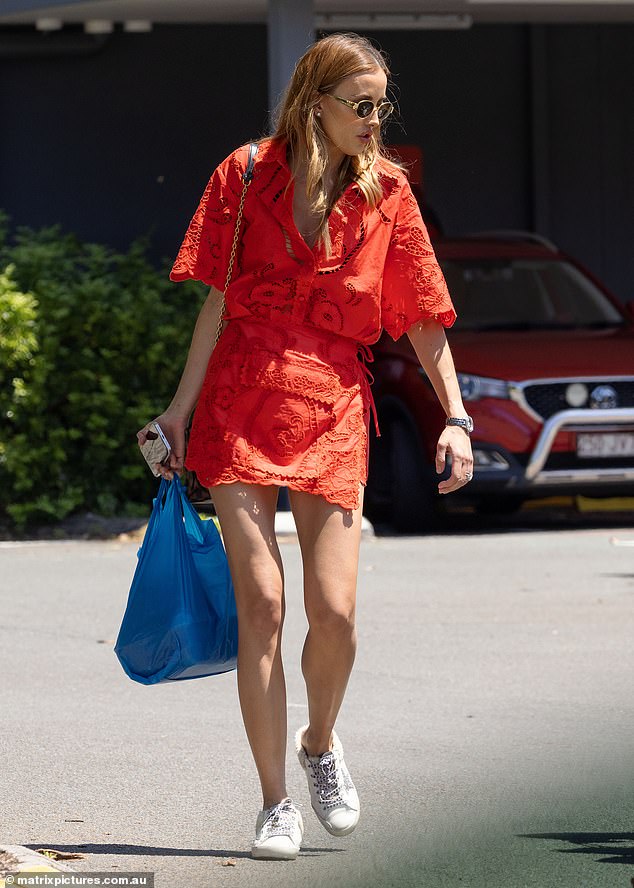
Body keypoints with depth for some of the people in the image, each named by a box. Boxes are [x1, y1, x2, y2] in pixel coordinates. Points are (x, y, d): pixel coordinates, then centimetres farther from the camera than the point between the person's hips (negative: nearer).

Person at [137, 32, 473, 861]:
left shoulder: (387, 191, 7)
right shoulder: (248, 174, 3)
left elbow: (425, 318, 8)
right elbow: (218, 300, 5)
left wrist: (456, 417, -1)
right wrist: (181, 409, 2)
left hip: (334, 410, 1)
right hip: (241, 406, -1)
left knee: (334, 611, -10)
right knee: (261, 604, -7)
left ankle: (321, 744, 22)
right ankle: (275, 804, 2)